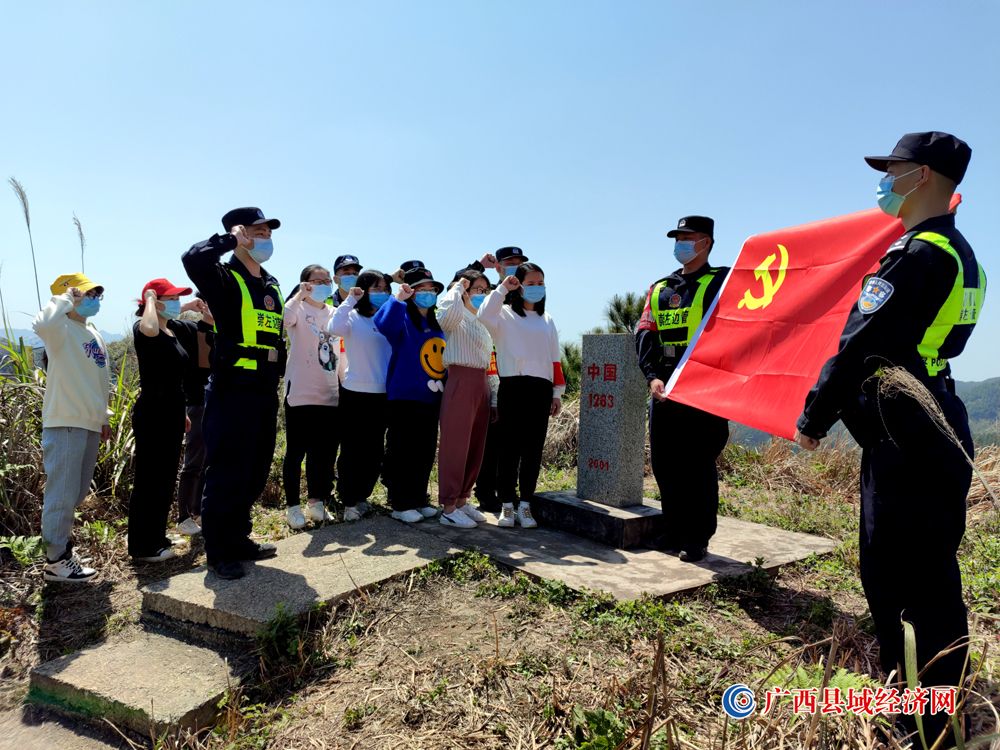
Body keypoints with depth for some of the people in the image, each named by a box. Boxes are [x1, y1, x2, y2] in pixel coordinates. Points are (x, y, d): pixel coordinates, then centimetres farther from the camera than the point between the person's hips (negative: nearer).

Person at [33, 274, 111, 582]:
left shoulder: (95, 335, 16)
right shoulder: (60, 329, -9)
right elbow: (41, 324, -35)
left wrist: (104, 416, 21)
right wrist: (66, 299, -19)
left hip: (90, 424, 8)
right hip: (65, 422, -8)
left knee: (77, 493, 17)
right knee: (62, 493, -2)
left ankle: (61, 546, 31)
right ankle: (56, 561, 8)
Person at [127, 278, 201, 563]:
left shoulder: (175, 328, 10)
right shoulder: (142, 329, -12)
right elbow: (150, 329, -39)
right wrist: (149, 300, -21)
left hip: (173, 413, 9)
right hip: (152, 413, -9)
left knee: (166, 480, 16)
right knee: (149, 481, -1)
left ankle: (157, 537, 29)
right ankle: (143, 547, 10)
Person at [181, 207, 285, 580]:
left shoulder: (271, 284, 17)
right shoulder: (225, 278, -6)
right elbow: (193, 259, -30)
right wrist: (231, 239, -15)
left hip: (265, 392, 8)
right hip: (232, 391, -8)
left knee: (255, 473, 15)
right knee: (227, 474, -1)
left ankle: (238, 539, 30)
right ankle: (218, 553, 13)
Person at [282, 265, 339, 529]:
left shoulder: (334, 313, 12)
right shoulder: (299, 309, -3)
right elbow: (283, 319, -26)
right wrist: (300, 295, -26)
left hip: (329, 395, 5)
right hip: (300, 393, -5)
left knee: (325, 452, 10)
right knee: (296, 451, 2)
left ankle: (316, 502, 24)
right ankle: (293, 506, 14)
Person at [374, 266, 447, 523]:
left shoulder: (438, 325, 14)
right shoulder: (403, 318, -4)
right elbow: (382, 323, -27)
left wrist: (443, 388, 15)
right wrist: (398, 298, -29)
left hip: (431, 399, 7)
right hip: (404, 397, -7)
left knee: (426, 453, 12)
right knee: (402, 452, -1)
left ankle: (419, 500, 24)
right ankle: (400, 504, 8)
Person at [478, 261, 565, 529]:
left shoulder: (546, 320, 20)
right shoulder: (505, 314, 4)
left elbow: (555, 358, 18)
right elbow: (484, 316, -20)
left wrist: (557, 391, 13)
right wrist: (502, 288, -16)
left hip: (541, 389, 5)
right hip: (513, 386, -4)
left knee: (534, 448, 5)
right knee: (510, 447, -1)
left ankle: (525, 505, 15)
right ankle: (507, 506, 9)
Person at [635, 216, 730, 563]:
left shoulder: (722, 282, 2)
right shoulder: (659, 289, 16)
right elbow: (645, 335, 7)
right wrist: (653, 376, -8)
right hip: (664, 389, 6)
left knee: (698, 466, 0)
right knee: (664, 463, 10)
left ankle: (697, 539, 12)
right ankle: (673, 530, 25)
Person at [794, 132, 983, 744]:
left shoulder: (917, 255, -16)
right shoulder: (960, 254, 17)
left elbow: (859, 346, -18)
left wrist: (814, 419, -8)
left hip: (904, 437, -10)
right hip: (932, 423, 10)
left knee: (910, 581, -1)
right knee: (924, 575, 18)